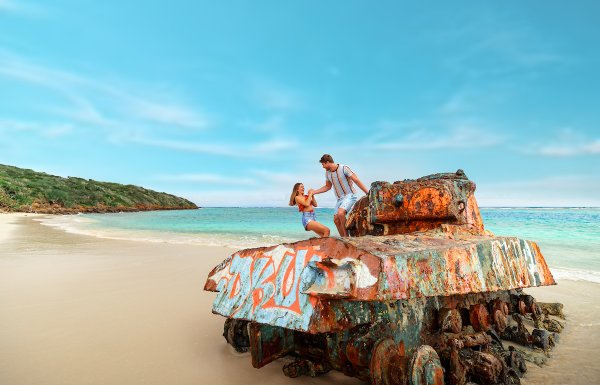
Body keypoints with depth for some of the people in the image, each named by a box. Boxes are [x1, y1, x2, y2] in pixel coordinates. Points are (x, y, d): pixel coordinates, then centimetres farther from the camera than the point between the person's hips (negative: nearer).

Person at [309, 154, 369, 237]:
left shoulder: (344, 168, -14)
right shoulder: (328, 173, 6)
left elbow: (357, 181, -14)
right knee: (336, 220, -2)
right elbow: (327, 187, 21)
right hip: (340, 198, 8)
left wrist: (368, 194, -16)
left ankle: (346, 236, -16)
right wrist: (314, 192, 13)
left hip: (350, 195, -7)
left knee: (340, 213, -29)